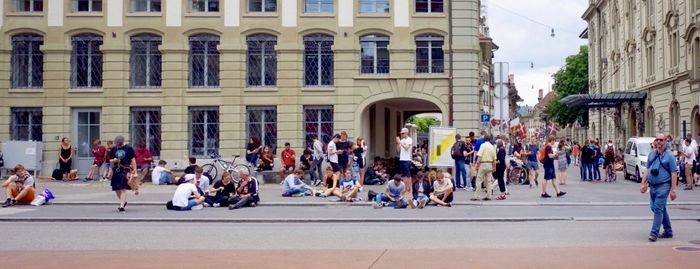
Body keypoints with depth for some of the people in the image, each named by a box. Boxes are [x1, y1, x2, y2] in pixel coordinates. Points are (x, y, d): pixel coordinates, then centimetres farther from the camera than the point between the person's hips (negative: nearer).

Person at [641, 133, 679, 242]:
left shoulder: (669, 155, -6)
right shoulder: (651, 154, 11)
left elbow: (674, 174, -8)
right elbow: (647, 169, 16)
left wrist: (673, 190, -13)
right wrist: (643, 184, 9)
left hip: (663, 186, -6)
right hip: (652, 186, 7)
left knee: (658, 208, -12)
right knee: (661, 209, 14)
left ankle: (654, 233, -11)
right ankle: (668, 231, 26)